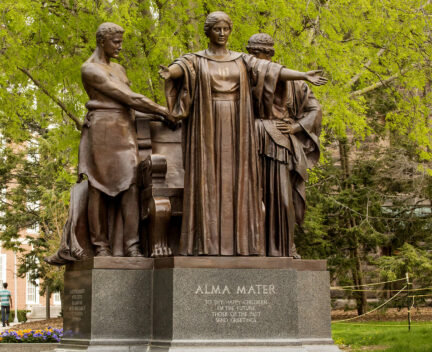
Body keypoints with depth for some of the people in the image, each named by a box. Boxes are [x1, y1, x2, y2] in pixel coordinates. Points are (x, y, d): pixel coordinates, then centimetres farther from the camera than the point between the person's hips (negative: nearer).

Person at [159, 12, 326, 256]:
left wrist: (305, 76, -8)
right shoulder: (196, 60, 5)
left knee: (236, 181, -1)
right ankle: (207, 244, -4)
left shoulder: (242, 60, 13)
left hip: (235, 129, 2)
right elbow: (179, 68, -17)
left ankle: (238, 243, 1)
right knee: (208, 181, -6)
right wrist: (167, 73, -42)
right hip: (208, 128, -2)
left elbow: (273, 70, 4)